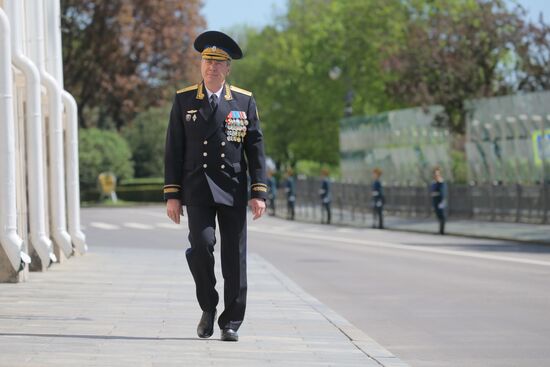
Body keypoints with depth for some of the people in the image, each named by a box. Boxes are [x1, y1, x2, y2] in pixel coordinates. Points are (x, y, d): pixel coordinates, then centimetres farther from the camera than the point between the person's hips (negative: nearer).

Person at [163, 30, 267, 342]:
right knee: (201, 243, -18)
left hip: (233, 190, 1)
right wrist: (172, 194, -1)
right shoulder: (184, 100, 6)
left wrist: (259, 193, -3)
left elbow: (256, 149, 5)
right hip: (197, 190, -1)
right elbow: (174, 150, 5)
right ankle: (209, 308, 3)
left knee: (235, 257, 0)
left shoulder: (245, 102, 6)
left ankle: (231, 322, 10)